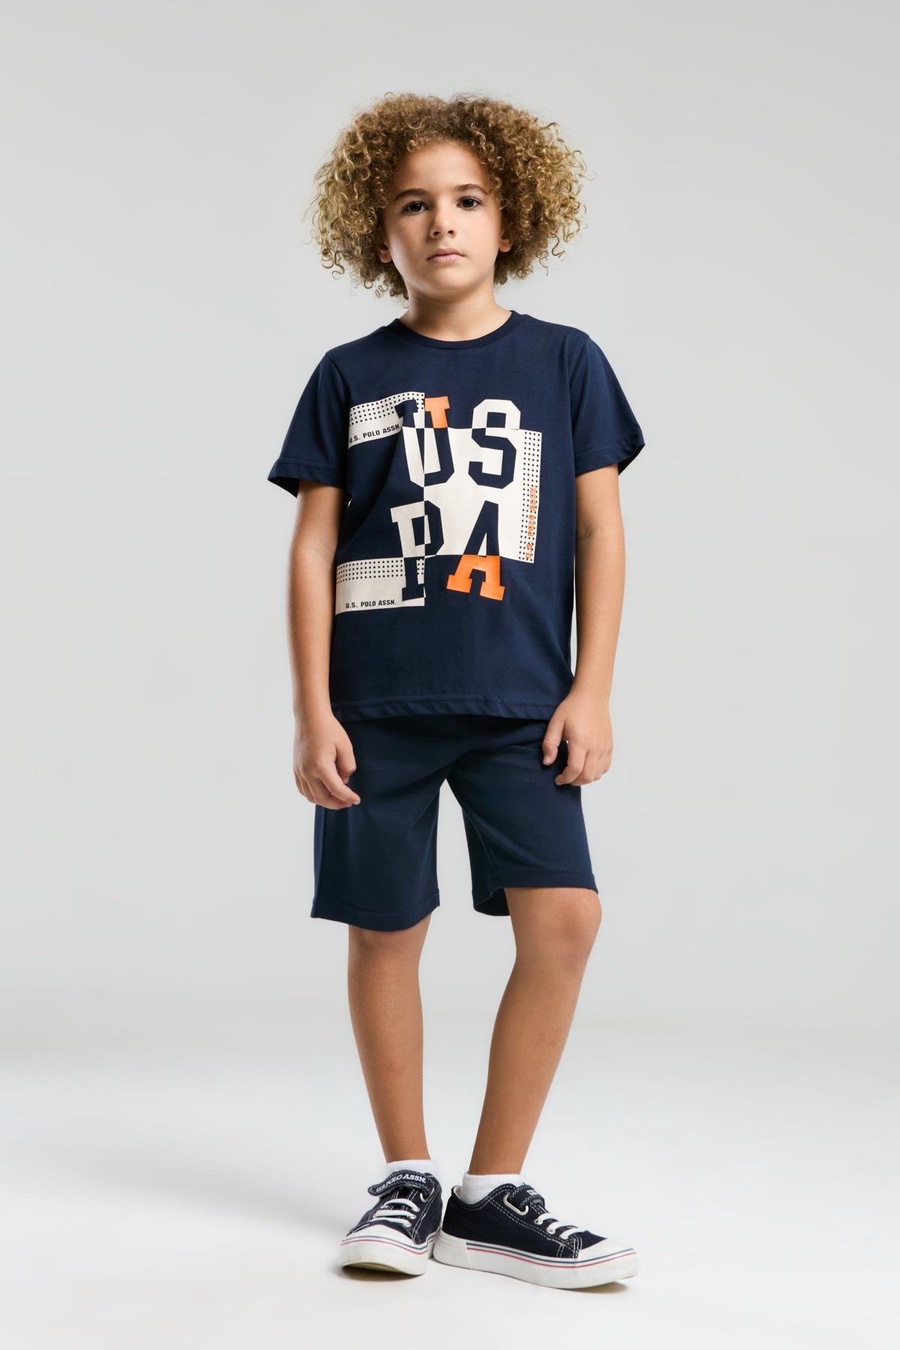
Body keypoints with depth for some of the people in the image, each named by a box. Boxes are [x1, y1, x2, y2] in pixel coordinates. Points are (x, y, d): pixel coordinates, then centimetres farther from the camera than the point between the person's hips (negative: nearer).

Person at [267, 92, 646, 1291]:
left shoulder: (564, 363, 5)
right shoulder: (350, 377, 4)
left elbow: (599, 531, 5)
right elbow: (312, 548, 3)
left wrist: (591, 690, -2)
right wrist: (312, 711, -3)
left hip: (520, 702, 0)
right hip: (378, 705, 0)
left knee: (563, 919, -11)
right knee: (387, 931, 6)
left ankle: (493, 1194, 3)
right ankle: (406, 1181, 23)